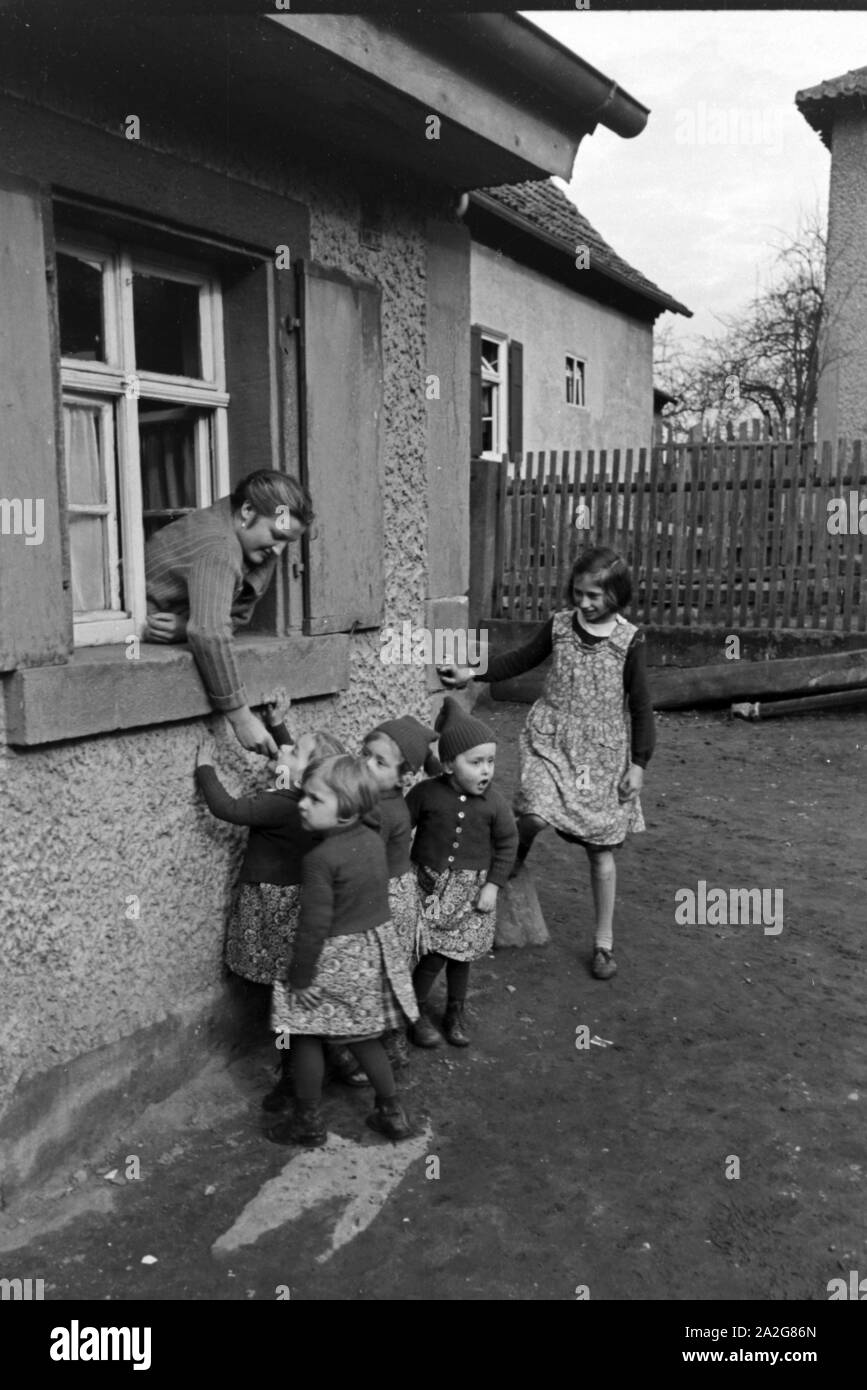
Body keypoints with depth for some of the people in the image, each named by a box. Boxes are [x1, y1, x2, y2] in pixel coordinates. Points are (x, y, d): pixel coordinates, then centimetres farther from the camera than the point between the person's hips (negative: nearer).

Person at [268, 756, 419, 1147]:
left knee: (306, 1037, 12)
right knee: (363, 1037, 22)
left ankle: (308, 1122, 25)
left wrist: (300, 977, -13)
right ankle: (393, 1112, 30)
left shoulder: (320, 859, -24)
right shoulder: (374, 839, -3)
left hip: (335, 960, -7)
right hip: (376, 949, 7)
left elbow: (315, 925, -21)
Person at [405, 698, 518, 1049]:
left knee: (460, 955, 13)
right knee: (433, 956, -4)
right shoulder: (425, 793, -13)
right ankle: (418, 1012, 20)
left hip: (472, 890, 2)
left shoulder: (493, 802, -8)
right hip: (430, 887, -2)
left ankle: (455, 1013, 35)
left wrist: (493, 885, -4)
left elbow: (507, 842, 1)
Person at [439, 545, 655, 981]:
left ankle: (604, 940, 22)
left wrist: (638, 762, -5)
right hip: (551, 739, 1)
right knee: (535, 814, -25)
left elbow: (639, 704, -3)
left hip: (603, 750, -1)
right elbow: (521, 660, 13)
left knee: (600, 847, 7)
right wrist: (472, 674, 2)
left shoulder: (629, 640, -8)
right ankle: (514, 858, 12)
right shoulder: (559, 625, -1)